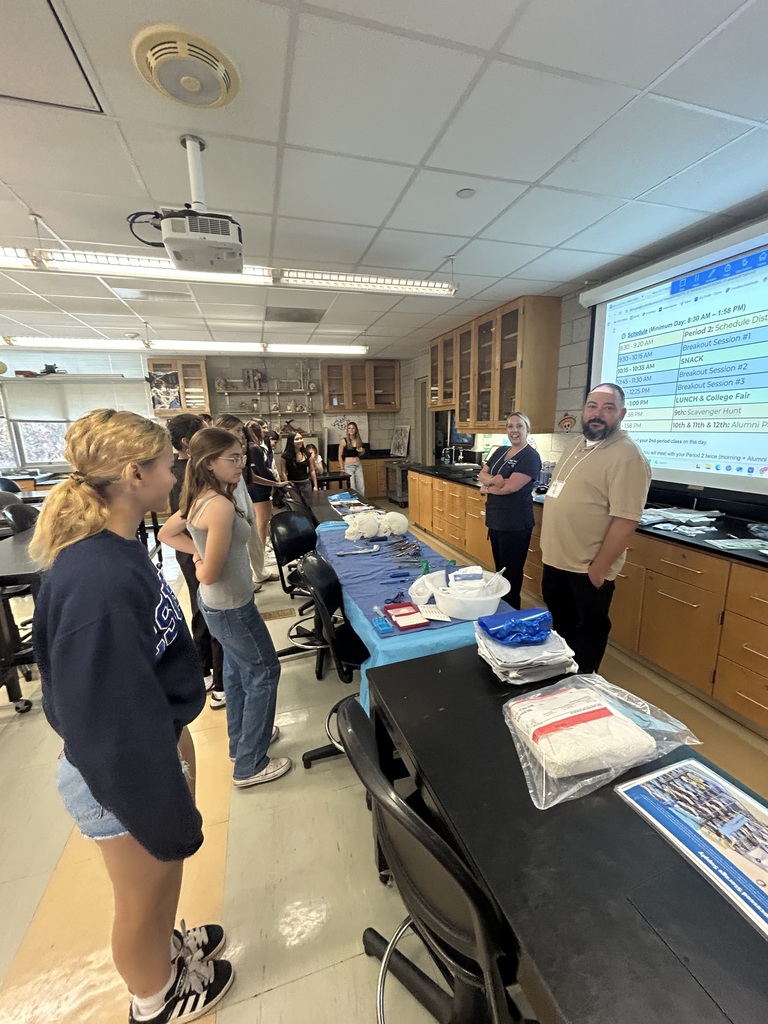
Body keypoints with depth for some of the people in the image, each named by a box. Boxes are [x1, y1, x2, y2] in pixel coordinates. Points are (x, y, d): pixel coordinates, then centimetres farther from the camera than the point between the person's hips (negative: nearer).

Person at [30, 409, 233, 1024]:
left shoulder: (118, 551, -5)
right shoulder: (96, 582, -34)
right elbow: (111, 723, -28)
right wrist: (165, 816, -15)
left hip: (155, 741, 8)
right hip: (124, 768, -8)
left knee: (167, 871, 32)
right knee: (143, 899, 23)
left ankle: (167, 949, 61)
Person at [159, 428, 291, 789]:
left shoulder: (198, 499, -1)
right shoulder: (221, 505, -29)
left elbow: (166, 534, 14)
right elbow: (211, 574, -26)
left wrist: (199, 553, 4)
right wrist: (201, 565, -5)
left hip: (216, 602, 9)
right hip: (231, 606, -9)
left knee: (237, 669, 24)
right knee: (264, 672, 8)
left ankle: (240, 741, 46)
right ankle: (249, 766, 24)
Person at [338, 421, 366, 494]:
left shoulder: (359, 440, 7)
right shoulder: (344, 441, -6)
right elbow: (340, 456, -3)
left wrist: (362, 451, -2)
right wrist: (342, 468, -7)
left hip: (358, 465, 5)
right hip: (348, 466, -4)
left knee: (361, 487, 5)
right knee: (352, 488, -4)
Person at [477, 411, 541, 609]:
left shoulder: (531, 457, -13)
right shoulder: (500, 451, 11)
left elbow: (511, 486, -22)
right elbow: (481, 475, 5)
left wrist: (487, 488, -6)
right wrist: (492, 479, -17)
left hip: (515, 525, -8)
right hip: (495, 520, 8)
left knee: (512, 574, 5)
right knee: (499, 570, 19)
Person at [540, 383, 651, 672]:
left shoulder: (627, 456, -19)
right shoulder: (578, 444, 9)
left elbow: (626, 521, -23)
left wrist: (598, 570, -20)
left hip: (586, 569, -8)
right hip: (556, 560, 9)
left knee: (586, 633, 12)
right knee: (559, 626, 24)